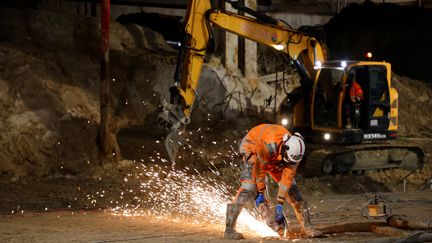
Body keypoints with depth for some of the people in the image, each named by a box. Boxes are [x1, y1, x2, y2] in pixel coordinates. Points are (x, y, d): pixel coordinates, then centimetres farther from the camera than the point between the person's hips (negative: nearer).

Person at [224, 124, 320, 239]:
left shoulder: (294, 151, -26)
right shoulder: (269, 145, -42)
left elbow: (287, 178, -22)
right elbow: (260, 169, -29)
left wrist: (280, 204, -22)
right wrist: (260, 194, -18)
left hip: (274, 158, 5)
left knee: (291, 186, -3)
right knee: (248, 188, -24)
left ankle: (307, 227, 4)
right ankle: (229, 229, -26)